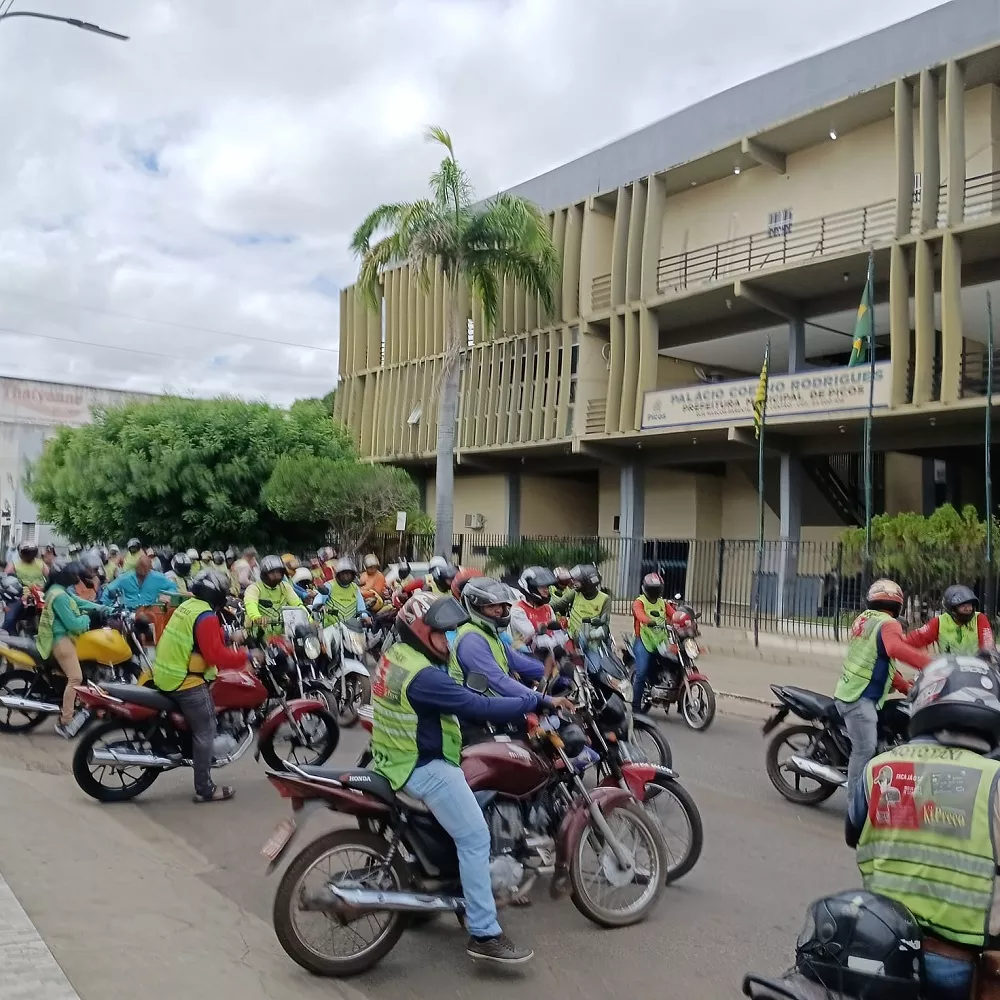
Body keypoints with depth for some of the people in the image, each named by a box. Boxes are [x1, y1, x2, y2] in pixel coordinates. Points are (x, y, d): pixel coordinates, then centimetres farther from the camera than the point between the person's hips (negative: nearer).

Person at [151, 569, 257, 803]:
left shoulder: (188, 605, 10)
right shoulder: (206, 617, -20)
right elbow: (216, 656, -26)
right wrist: (246, 657, -16)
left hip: (167, 674, 10)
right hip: (186, 681, -10)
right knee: (205, 731, -4)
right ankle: (205, 789, 1)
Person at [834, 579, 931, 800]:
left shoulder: (863, 619, 16)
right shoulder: (888, 624, -12)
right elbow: (896, 648, -36)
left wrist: (904, 686, 18)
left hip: (849, 691, 10)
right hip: (861, 697, -10)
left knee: (863, 746, 16)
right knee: (865, 749, -7)